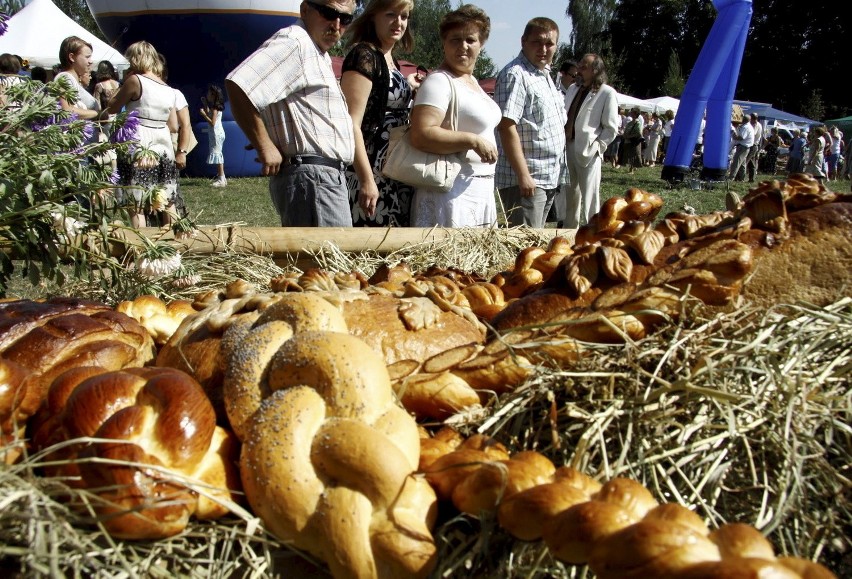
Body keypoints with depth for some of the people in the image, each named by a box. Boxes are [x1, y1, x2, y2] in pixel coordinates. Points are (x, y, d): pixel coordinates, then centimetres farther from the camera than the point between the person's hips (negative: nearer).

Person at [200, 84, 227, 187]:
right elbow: (209, 115, 19)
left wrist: (203, 114, -16)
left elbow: (212, 123, -21)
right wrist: (205, 105, 19)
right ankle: (221, 177, 19)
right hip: (216, 133, 10)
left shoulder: (215, 108, -16)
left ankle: (221, 179, -10)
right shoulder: (215, 107, 11)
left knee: (217, 154, -9)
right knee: (218, 155, 14)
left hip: (216, 133, -10)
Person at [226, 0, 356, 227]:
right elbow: (238, 85, -25)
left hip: (326, 178, 11)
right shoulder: (294, 43, -11)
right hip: (312, 180, -10)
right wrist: (265, 147, -18)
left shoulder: (320, 54, 21)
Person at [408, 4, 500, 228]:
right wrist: (473, 141, -22)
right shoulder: (439, 81, -12)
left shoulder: (472, 81, 16)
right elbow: (421, 135, -24)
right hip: (453, 190, -9)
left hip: (482, 189, 9)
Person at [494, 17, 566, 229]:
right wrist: (523, 176, -24)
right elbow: (506, 127, -21)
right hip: (526, 180, -9)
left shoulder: (545, 76, 16)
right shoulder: (515, 75, -13)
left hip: (549, 179, 9)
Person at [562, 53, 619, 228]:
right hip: (567, 148, 6)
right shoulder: (573, 89, 15)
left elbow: (611, 128, -5)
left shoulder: (607, 93, -4)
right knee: (569, 195, 15)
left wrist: (597, 147, -13)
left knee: (590, 198, -2)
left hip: (588, 151, -6)